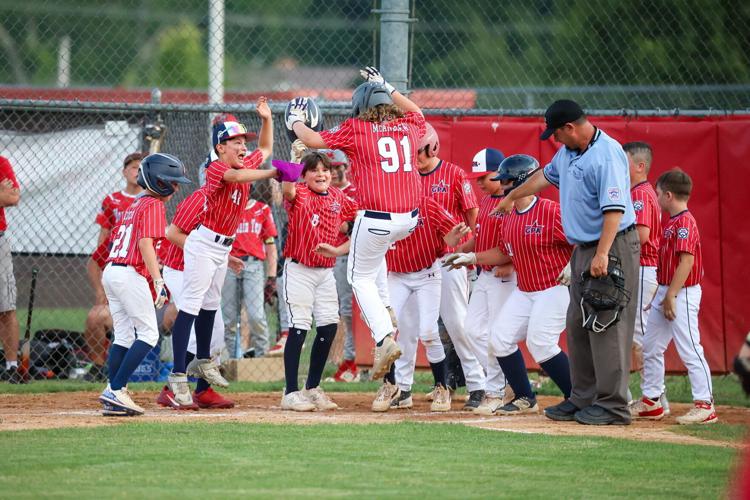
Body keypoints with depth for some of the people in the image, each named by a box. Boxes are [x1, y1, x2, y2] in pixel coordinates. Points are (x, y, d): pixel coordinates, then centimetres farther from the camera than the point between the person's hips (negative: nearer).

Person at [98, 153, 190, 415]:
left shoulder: (135, 204, 21)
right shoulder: (153, 205, -6)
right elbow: (146, 243, -17)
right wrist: (158, 280, -22)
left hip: (110, 271, 9)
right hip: (131, 274, -9)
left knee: (123, 336, 10)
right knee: (148, 334, -5)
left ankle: (113, 397, 2)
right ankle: (116, 391, -15)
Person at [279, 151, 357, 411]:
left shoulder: (337, 197, 8)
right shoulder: (299, 194, -10)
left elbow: (359, 212, 23)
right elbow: (288, 190, -33)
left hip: (326, 271, 6)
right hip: (299, 270, -6)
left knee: (329, 325, 3)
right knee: (300, 325, -12)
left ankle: (312, 388, 17)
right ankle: (291, 392, -10)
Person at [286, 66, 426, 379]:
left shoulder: (356, 130, -4)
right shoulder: (408, 127, 9)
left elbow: (313, 140, 0)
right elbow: (417, 112, 34)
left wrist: (295, 121, 20)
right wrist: (387, 88, 41)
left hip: (376, 219, -6)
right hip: (410, 219, 6)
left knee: (361, 277, 9)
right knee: (375, 252, 36)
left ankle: (384, 337, -9)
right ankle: (385, 311, 29)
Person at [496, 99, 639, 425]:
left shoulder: (607, 155, -19)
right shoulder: (568, 152, 12)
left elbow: (615, 208, -26)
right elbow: (546, 175, 32)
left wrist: (602, 254, -32)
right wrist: (512, 197, 46)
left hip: (613, 247, -10)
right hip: (583, 249, 10)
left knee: (608, 325, -10)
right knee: (578, 325, 13)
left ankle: (613, 405, -8)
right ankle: (583, 399, 20)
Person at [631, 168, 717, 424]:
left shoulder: (685, 222, -15)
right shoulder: (672, 223, 14)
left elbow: (686, 262, -22)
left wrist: (671, 295, -22)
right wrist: (659, 295, 20)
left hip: (682, 294, -10)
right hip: (665, 293, 10)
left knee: (689, 350, -10)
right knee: (651, 348, 14)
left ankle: (705, 405, -7)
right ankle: (651, 401, 22)